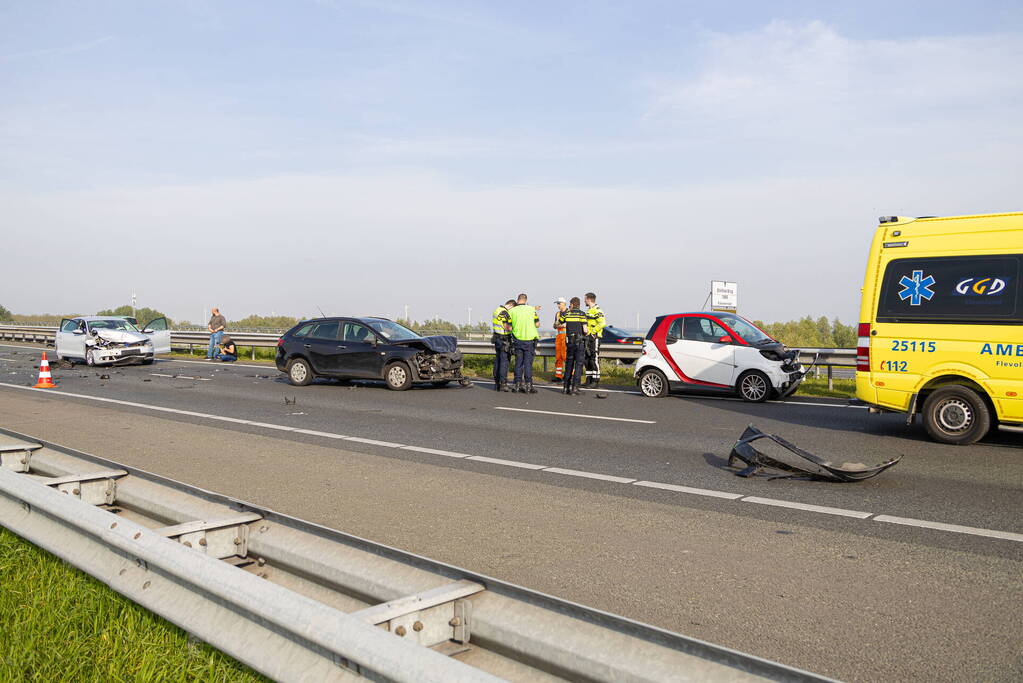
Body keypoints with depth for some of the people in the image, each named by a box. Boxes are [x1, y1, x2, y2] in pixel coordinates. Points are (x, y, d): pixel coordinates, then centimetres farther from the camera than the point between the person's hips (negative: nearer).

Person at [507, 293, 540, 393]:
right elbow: (537, 325, -1)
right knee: (528, 363, 1)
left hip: (518, 340, 2)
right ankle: (528, 385, 0)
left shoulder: (512, 311, -1)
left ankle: (518, 385, 10)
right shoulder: (531, 309, -5)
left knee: (518, 363, 9)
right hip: (529, 340, -2)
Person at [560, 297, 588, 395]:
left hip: (569, 342, 4)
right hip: (580, 342, -4)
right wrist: (587, 333, 10)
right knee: (579, 364, -1)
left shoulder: (566, 313, 3)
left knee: (569, 364, 13)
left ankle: (567, 387, 14)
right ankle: (575, 387, -7)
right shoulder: (582, 314, -7)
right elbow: (585, 330, -14)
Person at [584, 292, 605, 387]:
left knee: (594, 359, -7)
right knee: (587, 359, 11)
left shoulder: (597, 310, -12)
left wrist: (592, 331, -21)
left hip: (594, 338, -10)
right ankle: (588, 380, 17)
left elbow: (602, 323, -23)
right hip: (588, 338, 10)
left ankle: (596, 380, -4)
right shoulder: (588, 310, 19)